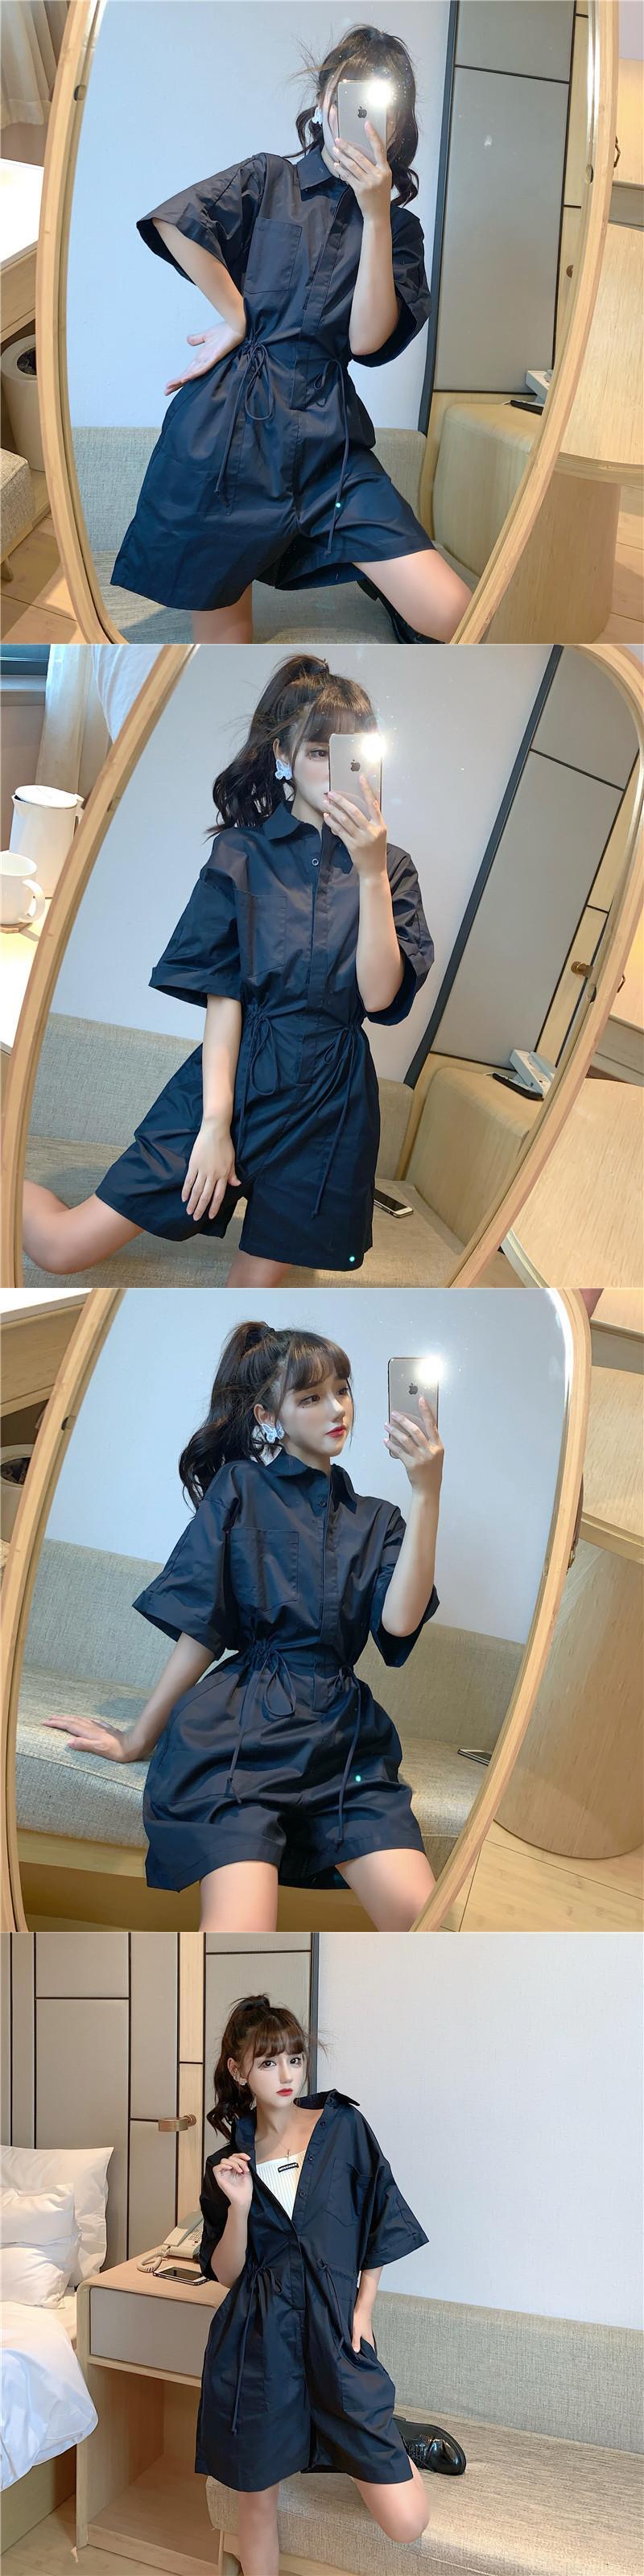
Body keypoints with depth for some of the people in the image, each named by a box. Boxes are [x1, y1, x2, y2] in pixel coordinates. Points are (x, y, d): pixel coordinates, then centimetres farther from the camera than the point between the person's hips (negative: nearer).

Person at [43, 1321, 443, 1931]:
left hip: (343, 1736, 4)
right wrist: (137, 1741, 6)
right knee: (242, 1926, -28)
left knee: (419, 1917, -19)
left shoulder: (374, 1520, 18)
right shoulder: (240, 1489, 9)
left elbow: (400, 1622, -2)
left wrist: (426, 1495, -7)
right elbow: (200, 1631, 7)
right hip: (244, 1728, -4)